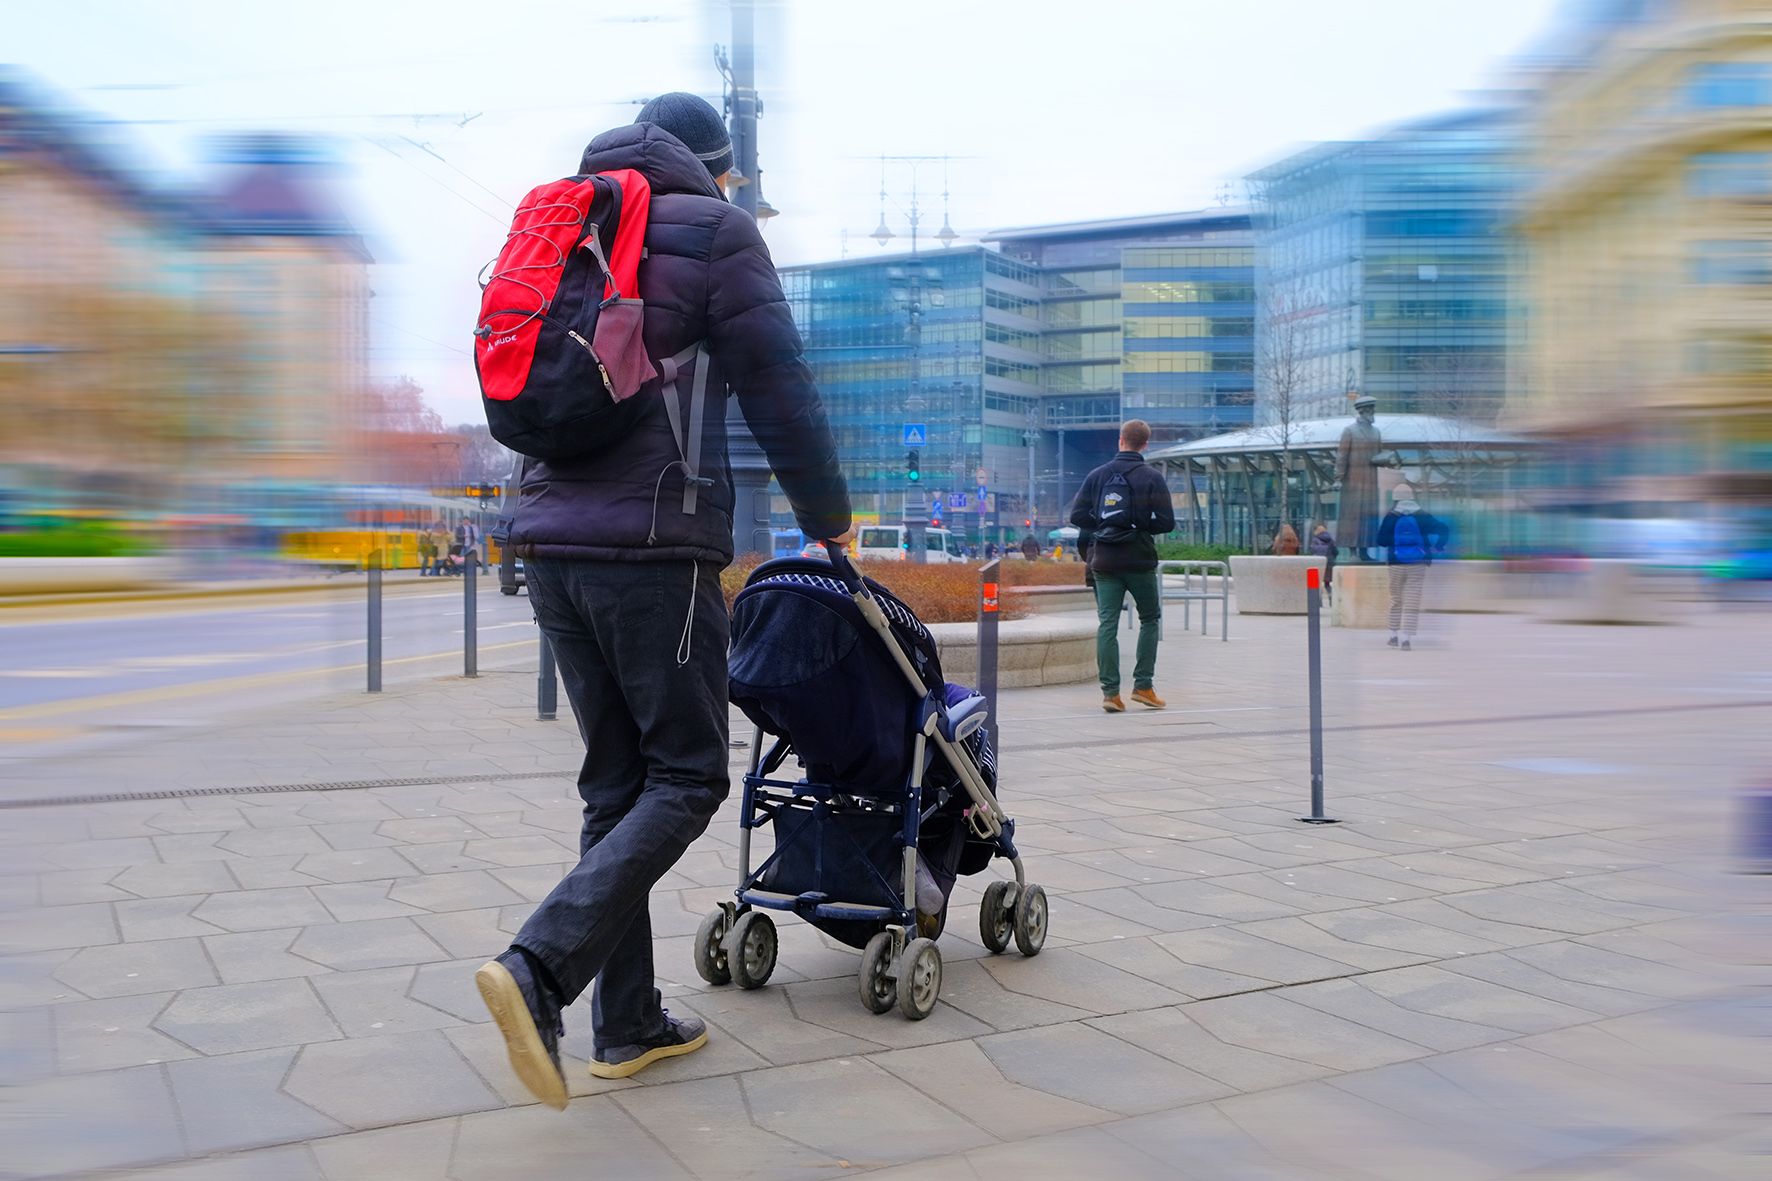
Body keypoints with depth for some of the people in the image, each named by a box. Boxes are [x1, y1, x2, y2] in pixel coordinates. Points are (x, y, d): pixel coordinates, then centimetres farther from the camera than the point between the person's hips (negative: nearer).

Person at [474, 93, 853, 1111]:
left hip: (552, 540, 7)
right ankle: (542, 967, -17)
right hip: (656, 543, -7)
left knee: (618, 783, 12)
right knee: (686, 778, 0)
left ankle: (628, 1023, 15)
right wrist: (829, 516, 9)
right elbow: (778, 387, -3)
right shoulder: (715, 230, 1)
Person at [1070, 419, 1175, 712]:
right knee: (1150, 619, 14)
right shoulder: (1153, 477, -3)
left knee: (1107, 624, 2)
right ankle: (1143, 685, 9)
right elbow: (1166, 522, -8)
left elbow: (1077, 516, 0)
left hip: (1104, 562, 2)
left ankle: (1110, 691, -4)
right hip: (1140, 560, -2)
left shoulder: (1096, 475, 4)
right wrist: (1141, 526, 10)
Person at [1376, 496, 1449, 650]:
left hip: (1396, 565, 0)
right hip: (1418, 565, 0)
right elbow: (1443, 529, -1)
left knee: (1396, 598, 14)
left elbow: (1381, 540, -7)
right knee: (1412, 601, -1)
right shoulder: (1422, 516, 1)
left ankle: (1393, 635, 19)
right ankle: (1406, 638, -8)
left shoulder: (1390, 517, -2)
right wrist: (1438, 547, 11)